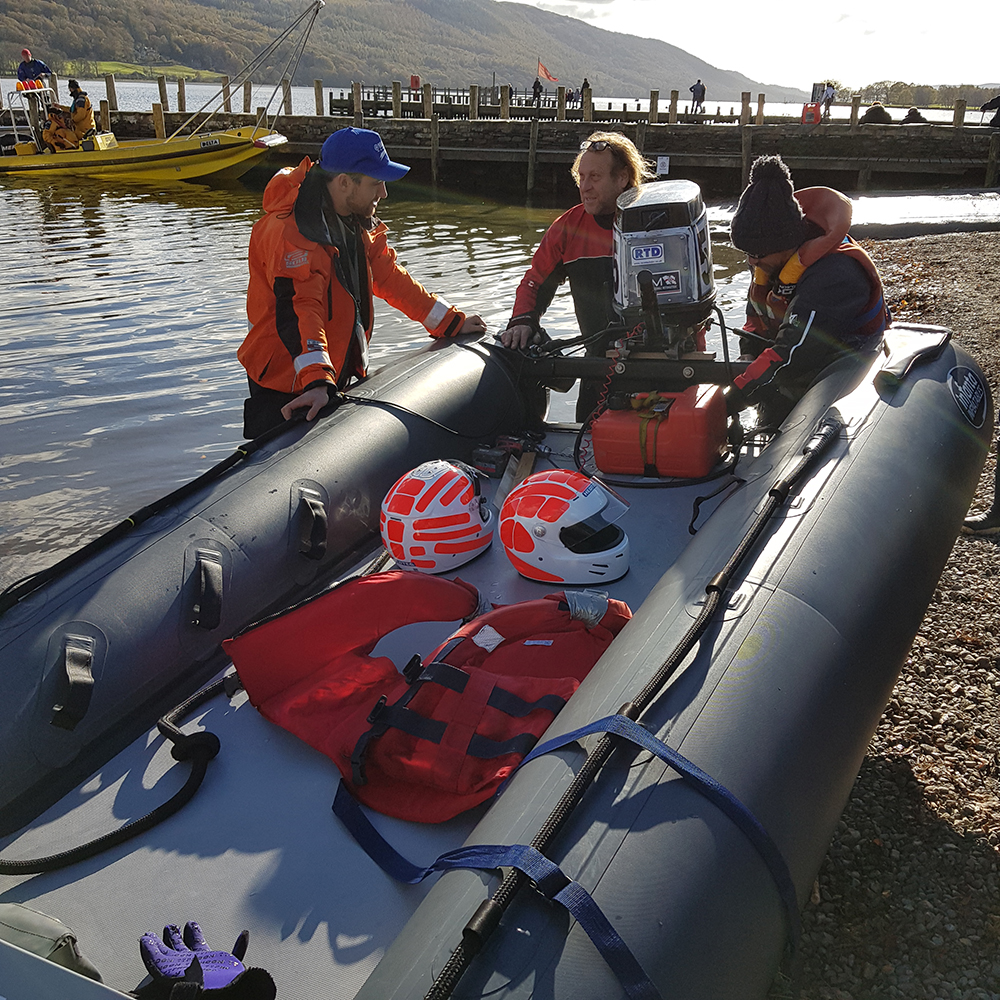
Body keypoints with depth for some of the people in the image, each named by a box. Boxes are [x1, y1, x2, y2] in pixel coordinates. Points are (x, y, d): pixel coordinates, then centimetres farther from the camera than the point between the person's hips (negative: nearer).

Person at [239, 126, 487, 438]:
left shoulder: (353, 220, 7)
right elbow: (300, 310, -36)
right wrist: (316, 382, -48)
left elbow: (389, 276, 13)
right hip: (288, 390, -9)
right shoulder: (291, 232, -24)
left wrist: (452, 322, 13)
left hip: (336, 377, 9)